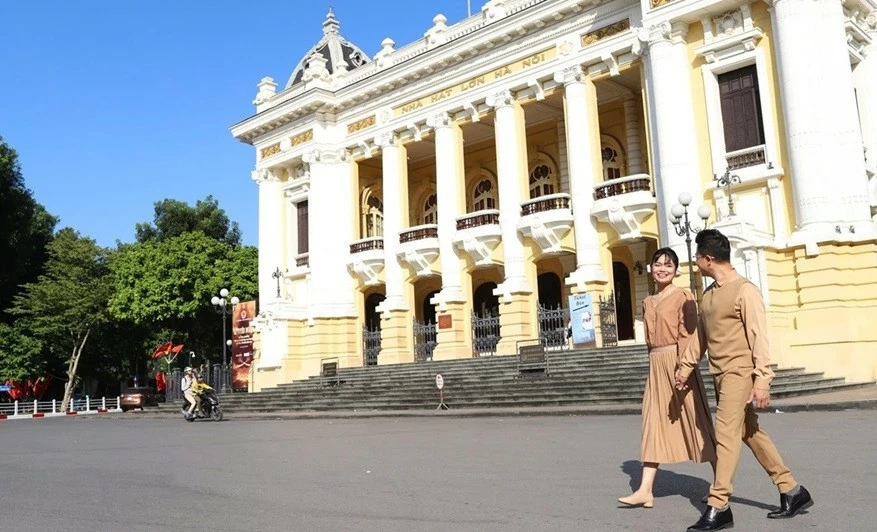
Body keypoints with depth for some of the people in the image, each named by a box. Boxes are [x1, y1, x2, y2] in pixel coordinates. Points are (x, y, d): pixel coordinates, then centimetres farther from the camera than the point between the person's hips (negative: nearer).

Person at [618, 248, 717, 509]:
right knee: (654, 424, 3)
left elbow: (688, 335, -11)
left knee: (696, 421, 2)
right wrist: (655, 366, 14)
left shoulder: (683, 296, -5)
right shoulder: (647, 302, 15)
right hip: (656, 365, 7)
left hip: (678, 363, -7)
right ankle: (645, 491, 3)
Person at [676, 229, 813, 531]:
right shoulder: (708, 294, 12)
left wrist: (762, 380, -20)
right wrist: (686, 366, 18)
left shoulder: (744, 290, -12)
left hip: (739, 373, -8)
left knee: (726, 434, -9)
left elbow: (759, 337, -15)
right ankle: (792, 492, 25)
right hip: (721, 375, 8)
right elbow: (701, 335, 20)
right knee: (751, 433, 13)